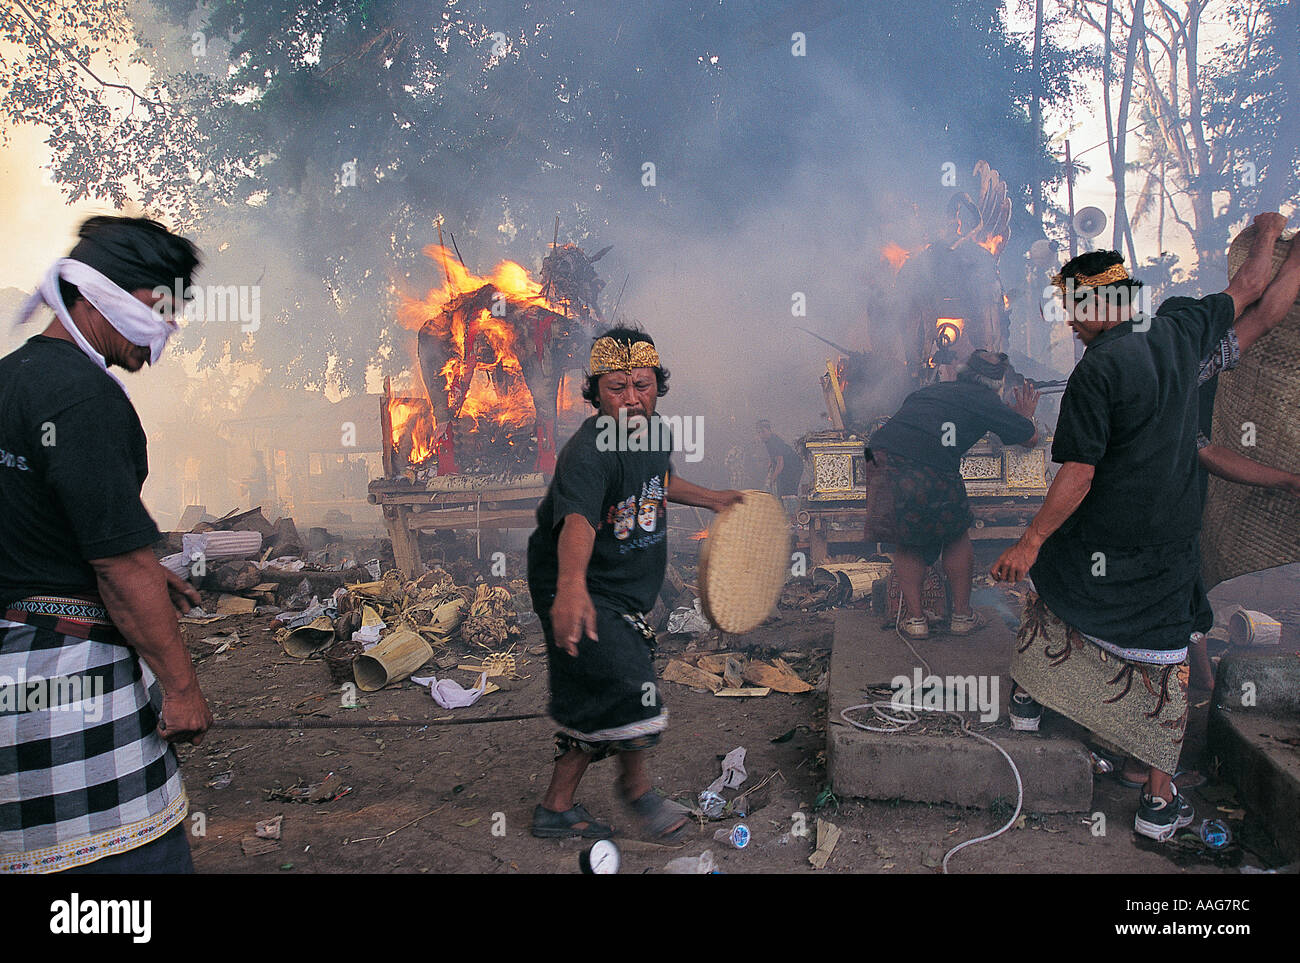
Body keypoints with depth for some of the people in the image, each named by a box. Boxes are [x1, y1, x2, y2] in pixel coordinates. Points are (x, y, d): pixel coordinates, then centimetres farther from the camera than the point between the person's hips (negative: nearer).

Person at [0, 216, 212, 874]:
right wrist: (182, 686, -13)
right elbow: (120, 562, -20)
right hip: (71, 680, -10)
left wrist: (145, 573, 23)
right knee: (138, 857, -4)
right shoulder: (83, 392, -17)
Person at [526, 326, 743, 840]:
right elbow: (577, 519, -48)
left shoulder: (653, 433, 0)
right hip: (580, 593, -9)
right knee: (631, 692, -14)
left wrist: (713, 499, 30)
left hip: (626, 597, 9)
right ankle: (636, 784, 17)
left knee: (597, 706, 17)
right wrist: (571, 586, -65)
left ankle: (556, 808, 33)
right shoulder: (587, 453, -28)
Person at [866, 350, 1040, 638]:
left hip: (881, 460, 5)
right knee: (956, 536, 22)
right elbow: (1030, 438, 25)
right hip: (929, 474, -4)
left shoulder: (930, 389, 28)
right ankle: (961, 615, 28)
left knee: (907, 544, 24)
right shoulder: (985, 400, 13)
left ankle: (914, 617, 19)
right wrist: (1026, 416, 48)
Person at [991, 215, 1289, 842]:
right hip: (1170, 544, 4)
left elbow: (1077, 476, -20)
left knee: (1047, 591, 26)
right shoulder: (1180, 333, -2)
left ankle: (1026, 696, 41)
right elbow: (1247, 289, 19)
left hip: (1096, 543, -4)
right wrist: (1268, 234, 37)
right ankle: (1160, 800, 14)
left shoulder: (1097, 370, -18)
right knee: (1161, 661, 9)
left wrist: (1030, 543, -14)